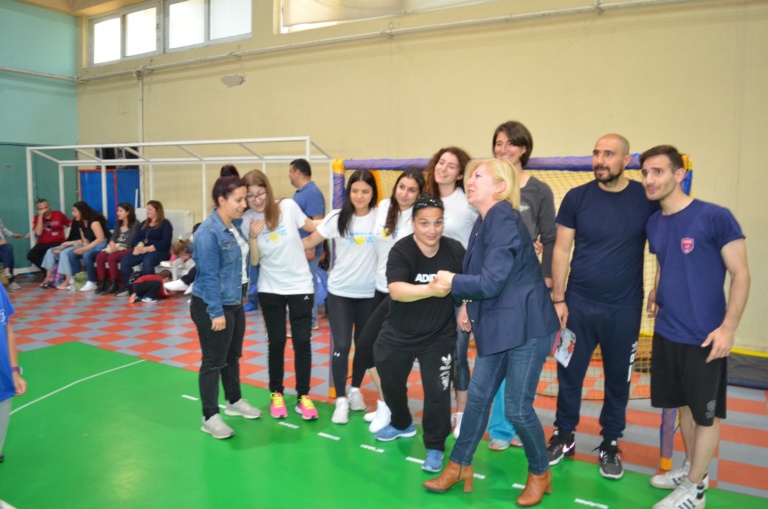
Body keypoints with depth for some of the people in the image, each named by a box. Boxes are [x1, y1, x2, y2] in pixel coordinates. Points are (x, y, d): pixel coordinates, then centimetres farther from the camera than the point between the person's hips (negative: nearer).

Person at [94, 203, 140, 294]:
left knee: (111, 257, -32)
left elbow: (130, 241, -13)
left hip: (128, 249, -7)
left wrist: (117, 246, -19)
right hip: (116, 248, 7)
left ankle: (114, 284, -23)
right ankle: (101, 283, -16)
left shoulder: (135, 224, -4)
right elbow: (113, 237, 6)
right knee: (99, 257, -19)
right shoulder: (118, 223, 17)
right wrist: (112, 244, -16)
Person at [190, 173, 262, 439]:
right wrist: (216, 312, -21)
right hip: (212, 307, -8)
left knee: (233, 356, 21)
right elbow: (209, 276, -22)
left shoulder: (236, 224, 3)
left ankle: (234, 401, 39)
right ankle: (210, 417, 16)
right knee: (213, 362, 3)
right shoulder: (208, 233, -22)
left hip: (235, 303, 8)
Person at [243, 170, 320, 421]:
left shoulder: (288, 207, -9)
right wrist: (253, 237, -20)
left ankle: (303, 396, 15)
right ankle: (276, 394, 25)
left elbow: (313, 227, 6)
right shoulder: (247, 221, -6)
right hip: (270, 289, 1)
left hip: (300, 285, -1)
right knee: (276, 341, 8)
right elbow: (253, 261, -5)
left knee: (302, 341, 1)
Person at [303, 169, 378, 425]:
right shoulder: (337, 218, -5)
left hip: (369, 293, 1)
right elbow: (309, 242, -1)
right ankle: (341, 400, 11)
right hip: (340, 292, -1)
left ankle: (355, 389, 36)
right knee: (341, 346, -4)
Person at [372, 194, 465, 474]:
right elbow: (396, 290, -39)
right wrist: (430, 290, -52)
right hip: (399, 334, 1)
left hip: (440, 336, 0)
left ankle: (435, 447, 17)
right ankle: (402, 424, 49)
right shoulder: (401, 251, -22)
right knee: (391, 383, 20)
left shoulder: (455, 250, -14)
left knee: (436, 391, -6)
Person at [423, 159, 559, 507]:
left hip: (526, 326, -9)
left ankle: (540, 474, 27)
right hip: (498, 325, 9)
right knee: (478, 395, 13)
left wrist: (453, 283, -8)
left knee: (517, 408, 1)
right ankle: (459, 466, 28)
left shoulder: (504, 220, -19)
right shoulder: (485, 222, 10)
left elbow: (491, 281, -23)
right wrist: (469, 305, 2)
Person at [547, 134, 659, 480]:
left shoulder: (647, 199, -4)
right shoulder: (576, 197, -3)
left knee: (618, 380, 12)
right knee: (569, 374, 9)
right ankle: (564, 437, 28)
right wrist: (558, 299, -4)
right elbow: (561, 250, -1)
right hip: (578, 304, 0)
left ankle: (610, 445, 31)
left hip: (625, 309, 0)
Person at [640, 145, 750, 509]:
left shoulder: (715, 217, -14)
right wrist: (656, 294, 2)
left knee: (706, 412, 8)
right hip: (666, 332, 6)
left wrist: (727, 328, -18)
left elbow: (740, 274, -12)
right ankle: (692, 469, 37)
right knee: (684, 403, 19)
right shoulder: (654, 223, 5)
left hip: (704, 336, -6)